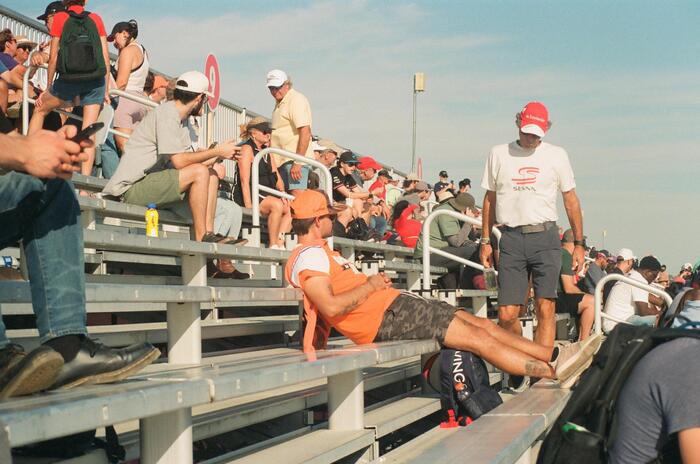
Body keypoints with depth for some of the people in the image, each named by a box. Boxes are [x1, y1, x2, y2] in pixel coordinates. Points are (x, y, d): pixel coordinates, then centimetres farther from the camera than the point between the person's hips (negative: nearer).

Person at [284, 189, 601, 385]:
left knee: (483, 324, 6)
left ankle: (556, 355, 8)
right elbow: (331, 306, -25)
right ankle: (553, 371, -1)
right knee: (478, 337, -8)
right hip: (387, 318, -10)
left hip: (393, 305, 11)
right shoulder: (310, 255, -13)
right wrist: (370, 285, -13)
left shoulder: (319, 253, 21)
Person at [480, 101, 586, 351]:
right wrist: (485, 241, 13)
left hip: (545, 238, -1)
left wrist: (579, 244, 8)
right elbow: (490, 199, 18)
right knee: (506, 315, -4)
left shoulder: (557, 155, 10)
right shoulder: (499, 154, 12)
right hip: (511, 239, 1)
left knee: (545, 309, -10)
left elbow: (571, 200, 12)